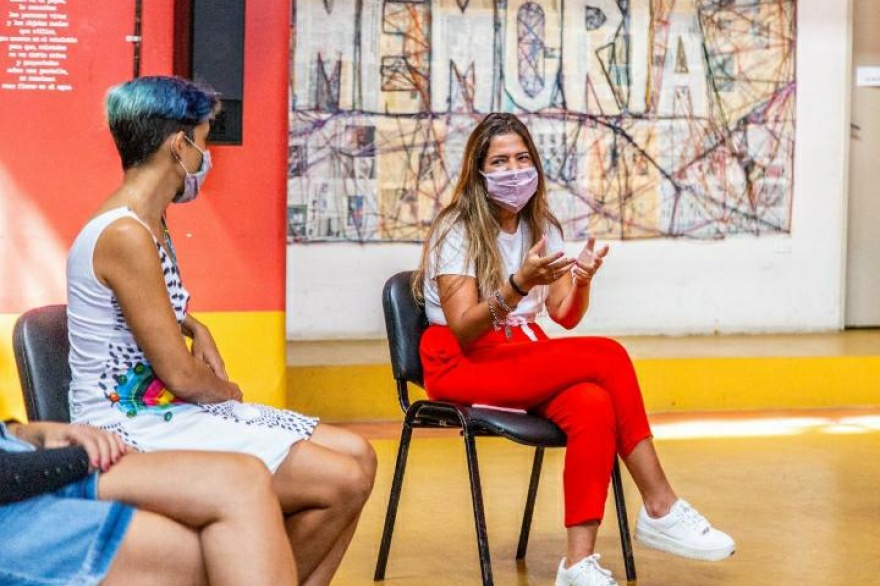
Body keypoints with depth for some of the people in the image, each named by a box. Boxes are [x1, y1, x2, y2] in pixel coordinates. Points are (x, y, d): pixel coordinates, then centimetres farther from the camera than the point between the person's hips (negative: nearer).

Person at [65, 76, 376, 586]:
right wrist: (227, 391, 1)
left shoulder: (146, 223, 10)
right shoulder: (126, 235, -21)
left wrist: (197, 329, 13)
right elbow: (181, 376, -20)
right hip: (136, 429, -10)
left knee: (357, 454, 4)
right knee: (344, 482, -17)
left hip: (166, 410, 10)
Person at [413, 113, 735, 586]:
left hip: (522, 357, 6)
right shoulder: (456, 231, -9)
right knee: (609, 357, -25)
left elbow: (566, 316, 3)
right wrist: (518, 284, -34)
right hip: (462, 366, -6)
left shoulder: (541, 226, 11)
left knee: (594, 406, -30)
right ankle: (660, 509, -18)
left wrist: (581, 282, -19)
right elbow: (464, 330, -19)